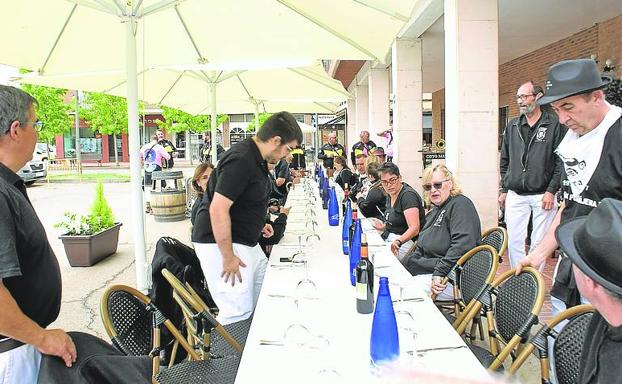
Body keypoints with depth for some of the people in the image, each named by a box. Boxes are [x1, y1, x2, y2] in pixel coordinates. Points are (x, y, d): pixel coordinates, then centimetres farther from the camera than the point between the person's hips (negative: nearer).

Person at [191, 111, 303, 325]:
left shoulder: (256, 158, 8)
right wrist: (228, 257, -24)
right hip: (221, 243, -11)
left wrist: (257, 223, 13)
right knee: (238, 312, -8)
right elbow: (218, 209, -28)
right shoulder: (241, 160, -24)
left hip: (244, 241, 11)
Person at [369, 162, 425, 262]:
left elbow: (414, 228, -26)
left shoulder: (408, 195, -16)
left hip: (406, 241, -9)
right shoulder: (390, 195, 11)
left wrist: (398, 242, -39)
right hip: (389, 239, 9)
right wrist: (384, 226, 10)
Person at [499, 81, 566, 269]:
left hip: (543, 195, -4)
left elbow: (561, 161, -5)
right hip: (515, 195, 4)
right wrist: (504, 190, 11)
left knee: (539, 243, 4)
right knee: (514, 242, 3)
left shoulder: (555, 124, -2)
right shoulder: (512, 126, 12)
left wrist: (551, 191, -11)